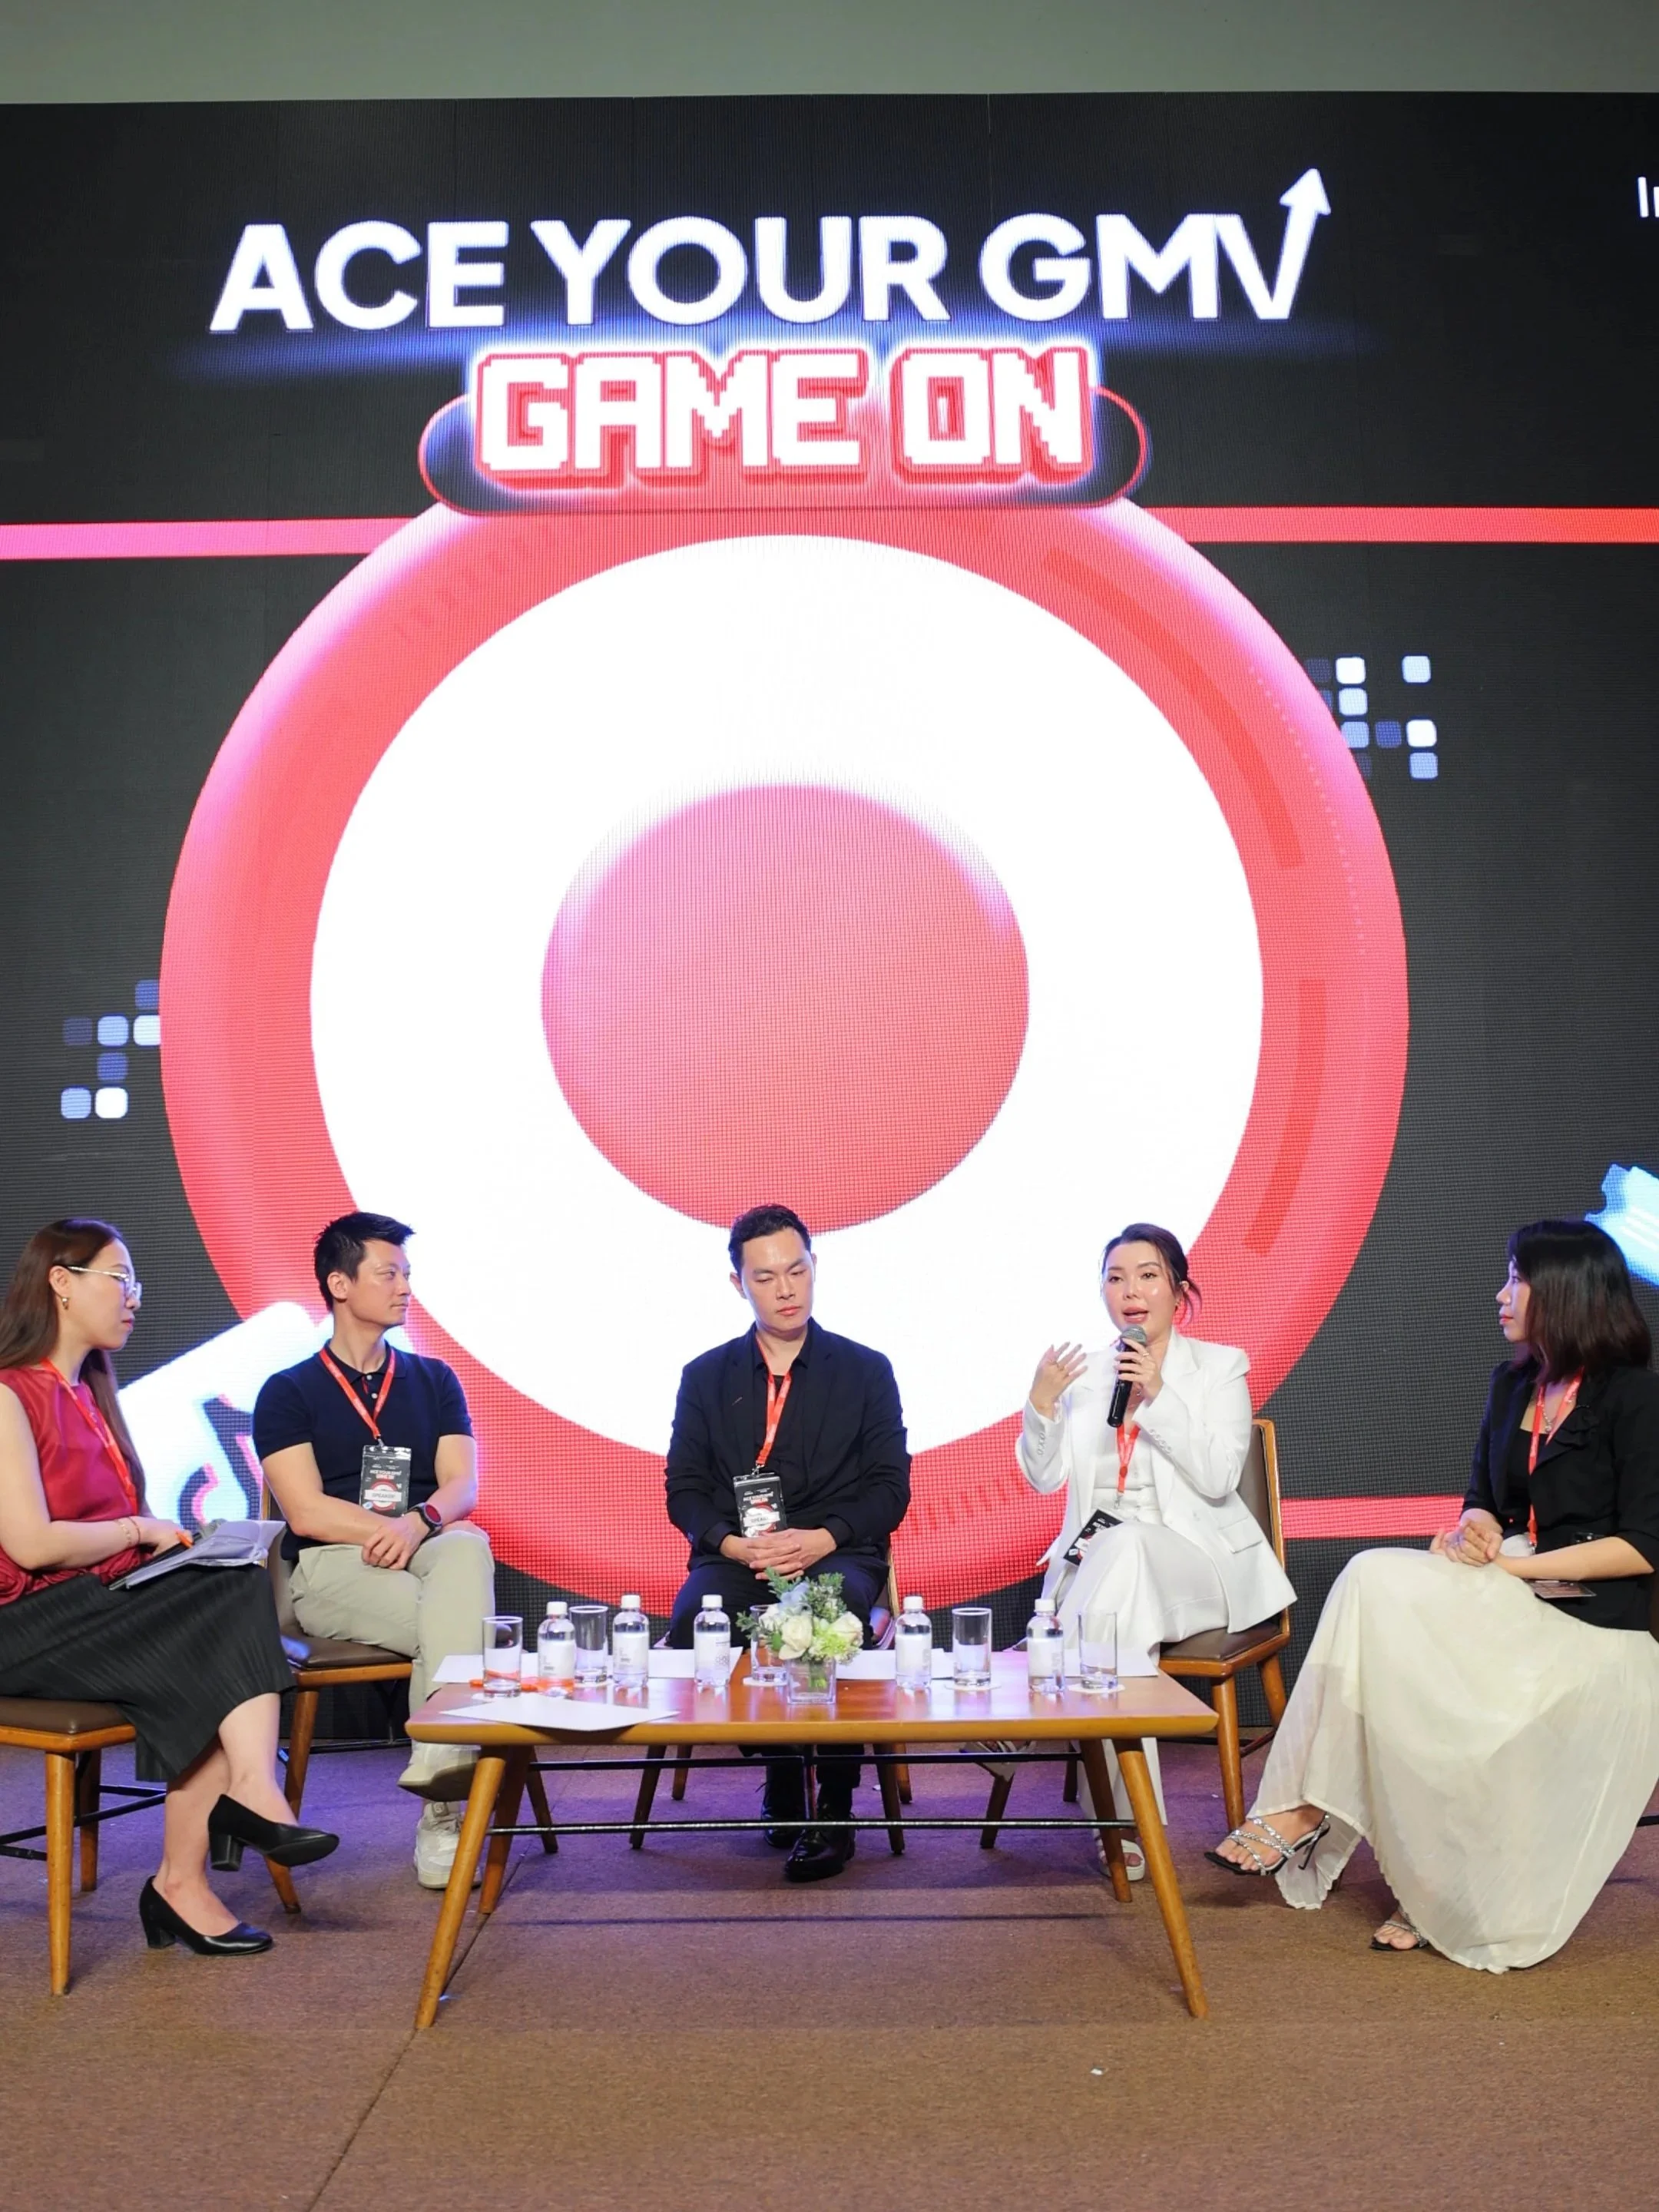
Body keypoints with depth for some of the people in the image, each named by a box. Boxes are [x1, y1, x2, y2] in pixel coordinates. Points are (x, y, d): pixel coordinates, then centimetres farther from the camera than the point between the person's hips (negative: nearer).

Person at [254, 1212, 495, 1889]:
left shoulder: (434, 1381, 19)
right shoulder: (289, 1394, 9)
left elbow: (461, 1488, 5)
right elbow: (308, 1513, -4)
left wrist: (419, 1523, -18)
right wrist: (399, 1527, -14)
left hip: (429, 1555, 3)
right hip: (330, 1569, -2)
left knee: (469, 1548, -37)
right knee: (454, 1622, -35)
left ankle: (441, 1765, -45)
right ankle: (446, 1792, -34)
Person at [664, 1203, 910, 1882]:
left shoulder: (866, 1369, 12)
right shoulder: (706, 1376, 16)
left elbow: (891, 1488, 6)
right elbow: (683, 1489, 10)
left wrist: (821, 1539, -13)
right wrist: (734, 1544, -11)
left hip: (838, 1553, -1)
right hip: (735, 1555, 2)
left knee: (834, 1612, -38)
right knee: (693, 1616, -33)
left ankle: (829, 1808, -24)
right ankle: (784, 1790, -15)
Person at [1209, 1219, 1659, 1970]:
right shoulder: (1512, 1384, 14)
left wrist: (1510, 1563, -14)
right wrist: (1476, 1528, -6)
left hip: (1594, 1625, -6)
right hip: (1513, 1605, 6)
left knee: (1380, 1583, -26)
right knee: (1375, 1580, -25)